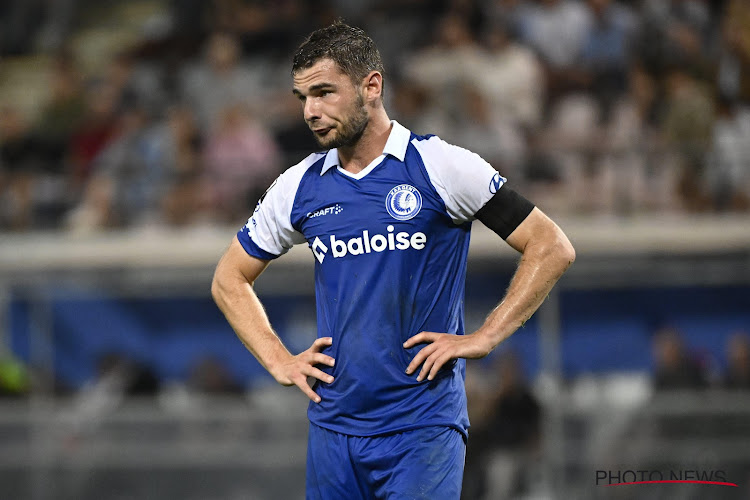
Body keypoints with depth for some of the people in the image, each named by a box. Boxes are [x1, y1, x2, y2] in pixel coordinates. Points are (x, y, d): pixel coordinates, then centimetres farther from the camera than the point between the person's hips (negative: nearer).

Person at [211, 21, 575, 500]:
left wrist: (483, 338, -8)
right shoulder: (299, 187, 7)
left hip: (423, 428, -4)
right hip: (333, 428, 4)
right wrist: (279, 361, 8)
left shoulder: (440, 166, -5)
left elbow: (552, 248, -4)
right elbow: (230, 279, 21)